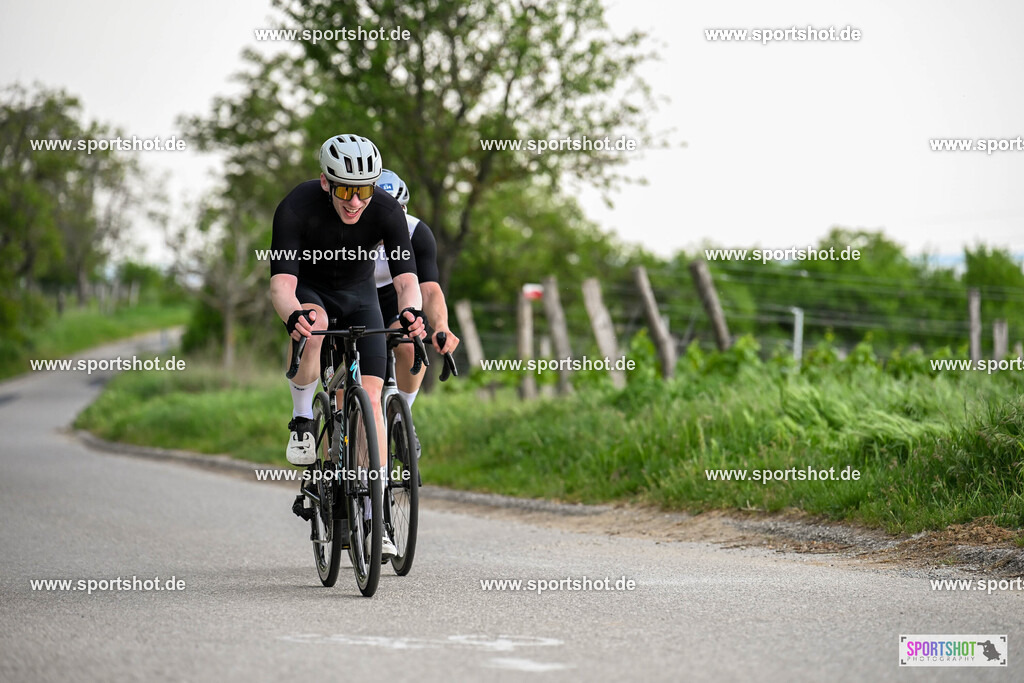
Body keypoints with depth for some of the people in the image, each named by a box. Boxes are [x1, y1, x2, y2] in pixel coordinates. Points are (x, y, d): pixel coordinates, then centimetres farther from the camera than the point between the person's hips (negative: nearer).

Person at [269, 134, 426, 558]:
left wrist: (411, 312, -56)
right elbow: (281, 284, -38)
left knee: (370, 396, -12)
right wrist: (292, 314, -60)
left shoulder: (387, 211, -27)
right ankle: (302, 421, -16)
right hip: (308, 291, -2)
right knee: (314, 325, -39)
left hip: (358, 295, 2)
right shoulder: (295, 208, -31)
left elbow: (407, 278, -33)